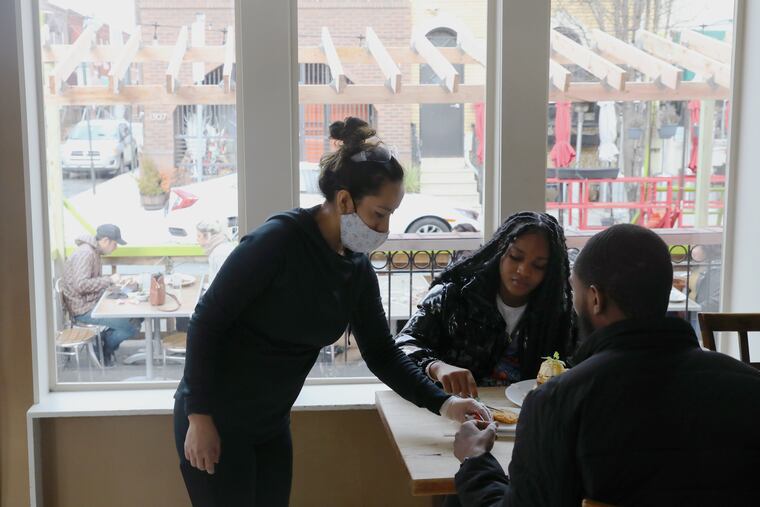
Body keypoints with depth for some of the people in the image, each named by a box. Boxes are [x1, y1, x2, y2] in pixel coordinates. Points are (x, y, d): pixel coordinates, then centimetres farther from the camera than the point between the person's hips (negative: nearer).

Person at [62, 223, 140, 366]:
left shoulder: (93, 251, 11)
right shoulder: (85, 253, -20)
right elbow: (81, 285, -28)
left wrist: (114, 280, 3)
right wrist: (109, 280, -21)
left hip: (93, 302, 10)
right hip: (84, 310, -10)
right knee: (132, 327, -15)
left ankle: (106, 346, 14)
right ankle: (103, 351, 9)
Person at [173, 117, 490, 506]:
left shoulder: (358, 269, -2)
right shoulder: (279, 240, -22)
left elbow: (381, 353, 5)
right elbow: (207, 321, -19)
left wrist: (441, 403, -5)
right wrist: (200, 417, -19)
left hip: (271, 424, 7)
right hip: (213, 421, -7)